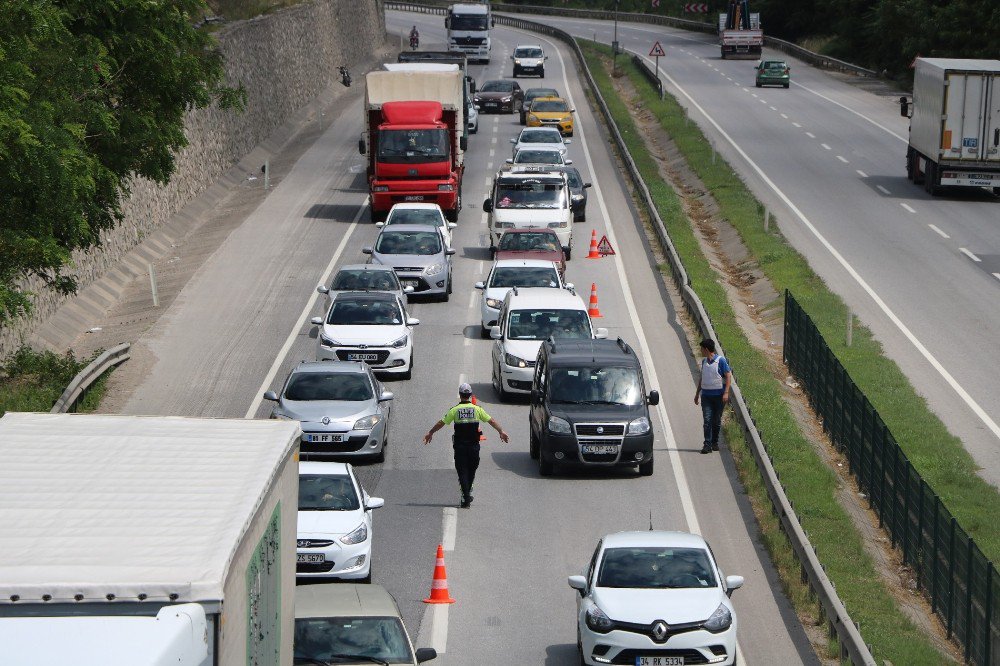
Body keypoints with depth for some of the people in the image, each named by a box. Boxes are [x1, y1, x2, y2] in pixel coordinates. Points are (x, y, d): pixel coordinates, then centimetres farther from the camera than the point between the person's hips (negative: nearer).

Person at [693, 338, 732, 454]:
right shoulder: (704, 361, 12)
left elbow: (728, 376, -7)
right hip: (706, 395, 4)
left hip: (718, 395, -4)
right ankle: (707, 445, -11)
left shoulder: (721, 360, -7)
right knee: (707, 420, -7)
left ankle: (715, 442, 19)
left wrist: (726, 393, -16)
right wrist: (697, 394, 23)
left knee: (717, 421, 6)